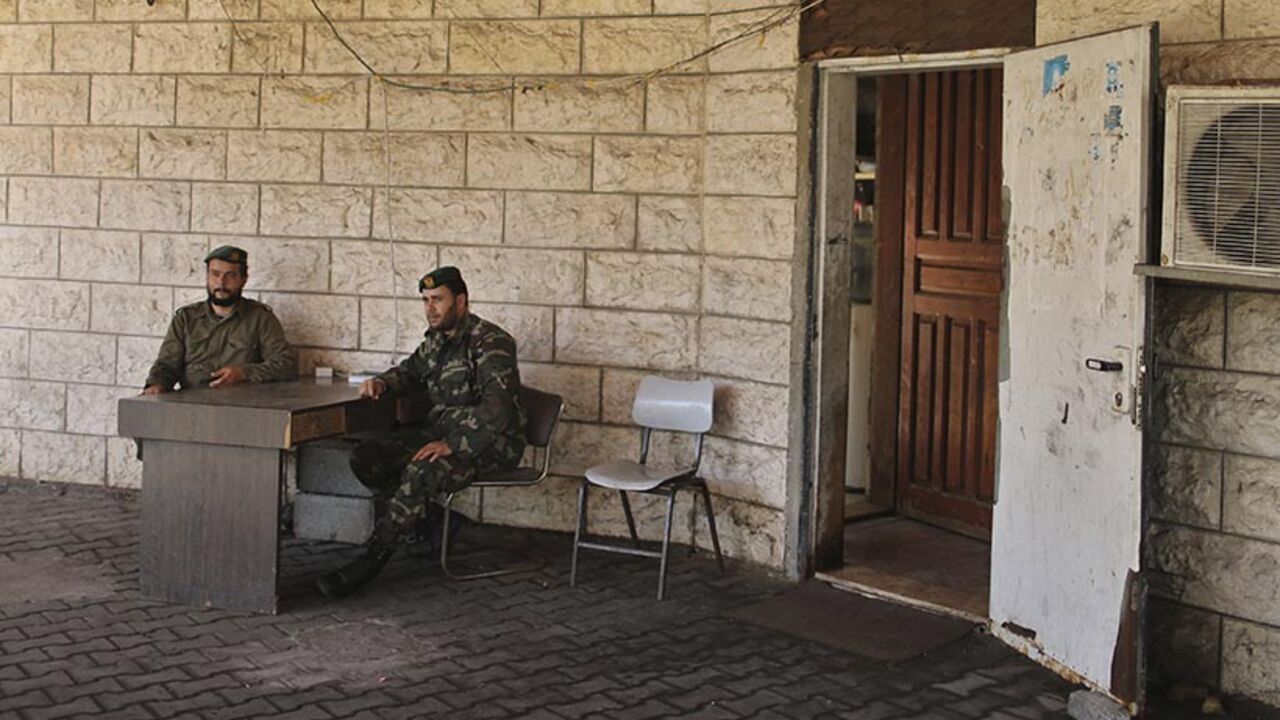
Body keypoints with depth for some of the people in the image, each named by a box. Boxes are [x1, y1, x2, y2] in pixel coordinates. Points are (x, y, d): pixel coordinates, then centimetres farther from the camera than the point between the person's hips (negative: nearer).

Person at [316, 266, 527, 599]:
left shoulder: (491, 343, -16)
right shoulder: (436, 339, 11)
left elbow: (497, 409, -26)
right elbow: (411, 370, 30)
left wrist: (453, 445, -32)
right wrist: (382, 382, 6)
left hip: (491, 441, -9)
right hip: (440, 430, 9)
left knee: (421, 472, -35)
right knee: (365, 458, -9)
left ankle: (372, 560, -24)